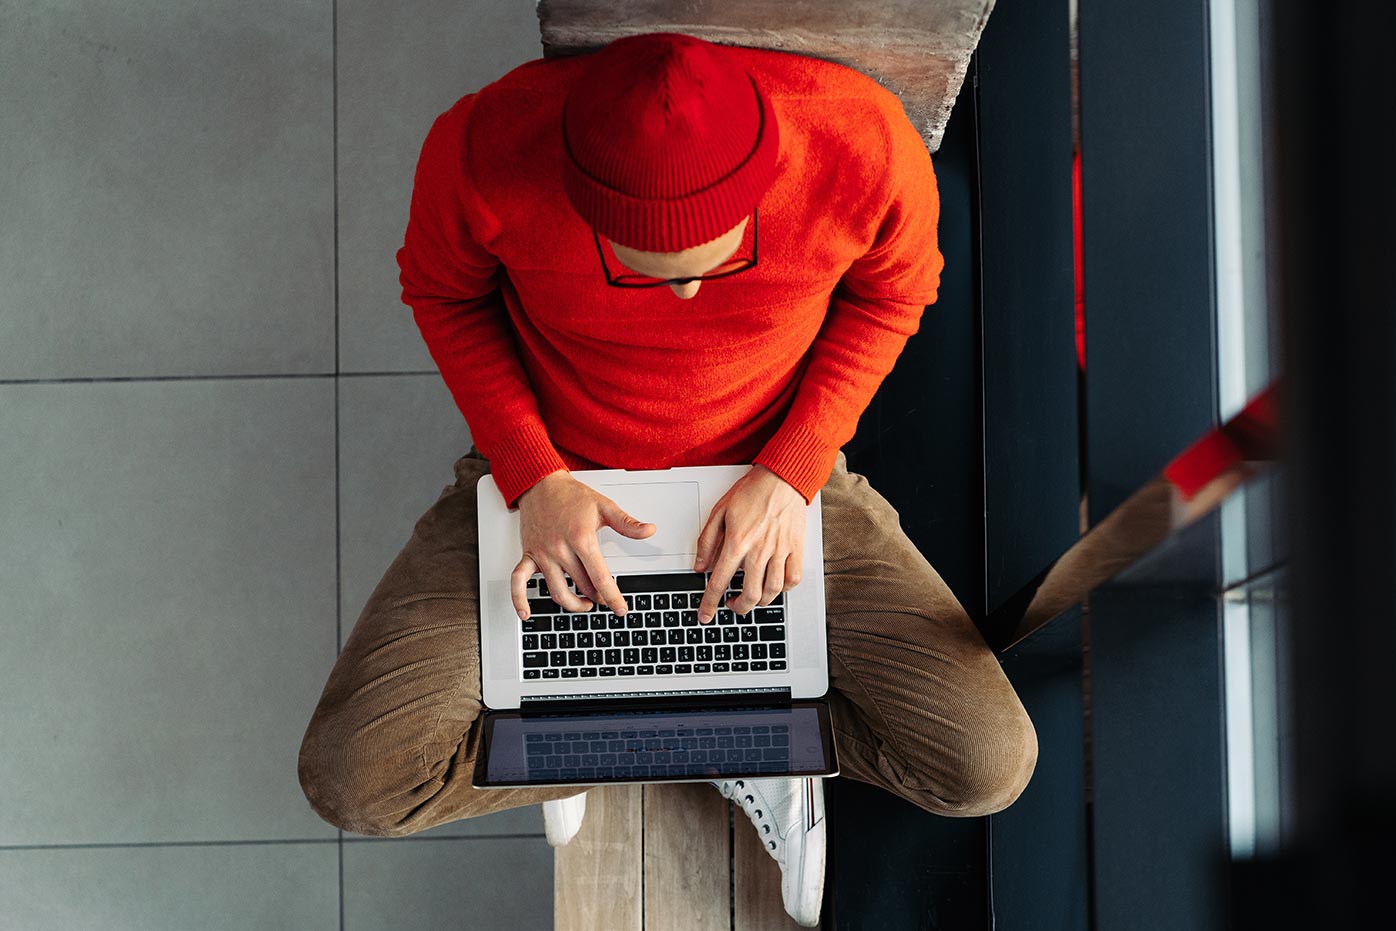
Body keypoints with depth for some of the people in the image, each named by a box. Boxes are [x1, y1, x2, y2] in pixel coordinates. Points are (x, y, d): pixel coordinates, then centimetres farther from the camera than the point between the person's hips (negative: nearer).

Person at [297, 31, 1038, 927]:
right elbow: (443, 291, -6)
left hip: (770, 477, 0)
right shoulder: (484, 148, -29)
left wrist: (790, 473, -17)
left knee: (989, 765, -11)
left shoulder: (866, 145, -29)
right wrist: (534, 476, -18)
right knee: (353, 778, -14)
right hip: (558, 481, 0)